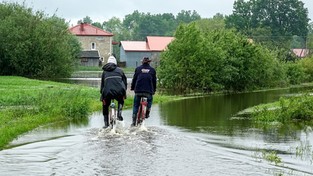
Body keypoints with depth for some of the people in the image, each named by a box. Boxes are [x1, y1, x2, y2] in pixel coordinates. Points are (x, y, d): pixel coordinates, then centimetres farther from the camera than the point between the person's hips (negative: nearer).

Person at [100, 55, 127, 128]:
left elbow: (102, 84, 20)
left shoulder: (104, 72, 20)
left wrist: (102, 95, 25)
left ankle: (106, 123, 15)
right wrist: (124, 93, 26)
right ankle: (119, 114, 12)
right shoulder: (119, 70, 19)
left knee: (105, 107, 21)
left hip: (107, 92, 0)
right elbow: (125, 82, 18)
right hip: (119, 92, 0)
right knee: (120, 101, 33)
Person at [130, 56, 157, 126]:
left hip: (138, 90, 0)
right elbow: (154, 81, 12)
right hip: (149, 91, 0)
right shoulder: (152, 70, 9)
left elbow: (134, 79, 9)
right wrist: (154, 90, 22)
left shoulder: (138, 68, 8)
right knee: (150, 100, 28)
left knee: (136, 105, 9)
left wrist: (132, 88, 21)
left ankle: (134, 121, 5)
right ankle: (147, 112, 9)